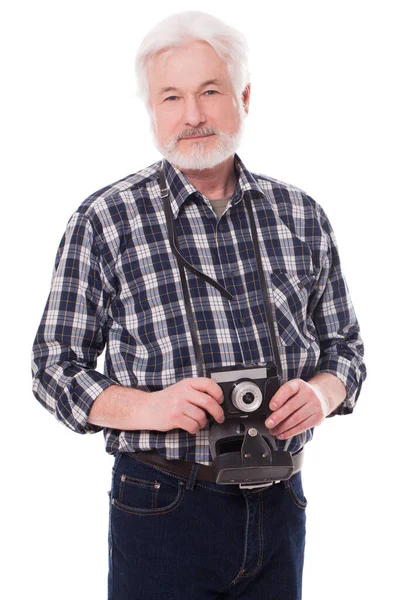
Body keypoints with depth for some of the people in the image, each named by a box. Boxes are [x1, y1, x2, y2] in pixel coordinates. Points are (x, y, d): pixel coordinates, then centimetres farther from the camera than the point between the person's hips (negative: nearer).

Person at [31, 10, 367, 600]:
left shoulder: (301, 215, 5)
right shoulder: (104, 221, -4)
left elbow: (344, 346, 12)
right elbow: (54, 366, -3)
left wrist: (320, 394, -9)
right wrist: (147, 407, -19)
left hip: (280, 505, 3)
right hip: (163, 507, -3)